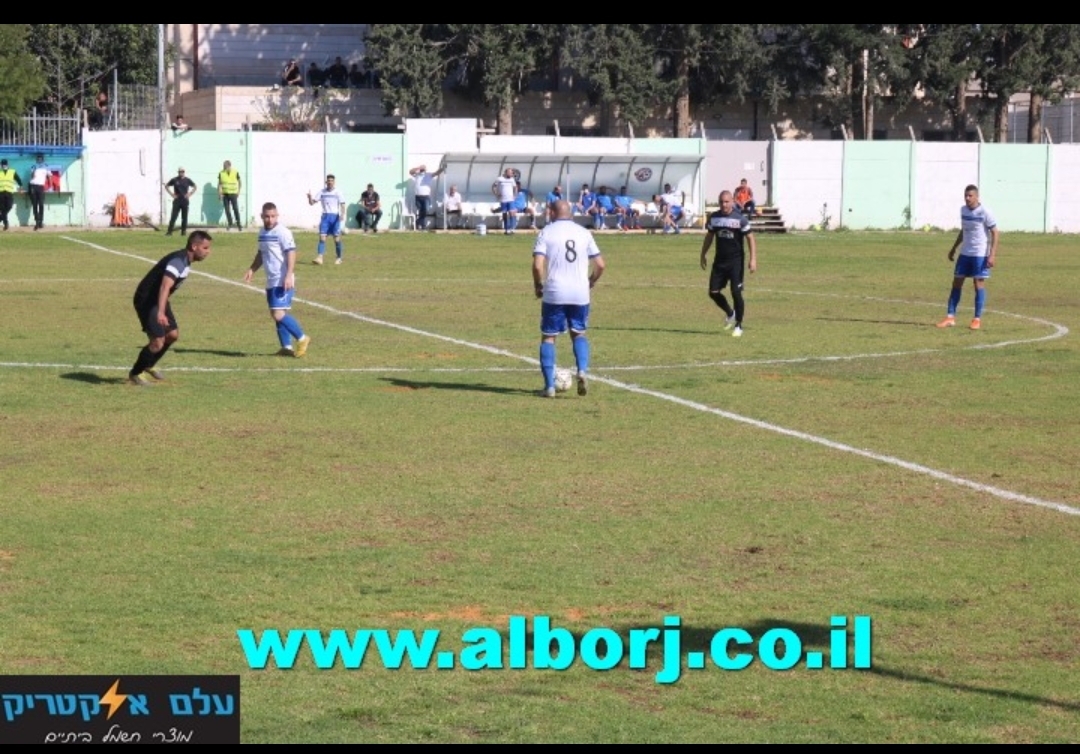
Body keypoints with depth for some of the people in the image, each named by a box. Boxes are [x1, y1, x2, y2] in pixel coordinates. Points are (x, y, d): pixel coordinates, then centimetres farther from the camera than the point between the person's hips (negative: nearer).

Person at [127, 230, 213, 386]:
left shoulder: (186, 261, 7)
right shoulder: (178, 261, -26)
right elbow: (165, 287, -40)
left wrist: (164, 308, 35)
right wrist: (160, 313, -51)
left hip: (158, 300, 10)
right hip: (147, 301, -10)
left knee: (172, 334, 16)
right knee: (158, 342, -13)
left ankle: (149, 365, 36)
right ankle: (135, 374, 8)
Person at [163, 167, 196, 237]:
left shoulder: (187, 180, 3)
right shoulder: (174, 180, 1)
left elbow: (194, 187, 15)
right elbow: (166, 186, 11)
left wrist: (189, 194, 3)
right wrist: (172, 194, 2)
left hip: (185, 201, 1)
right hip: (177, 201, -1)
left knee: (184, 217, 3)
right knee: (173, 217, -5)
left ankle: (183, 231, 11)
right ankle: (169, 231, -3)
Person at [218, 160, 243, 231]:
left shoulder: (235, 172, -4)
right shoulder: (221, 173, -1)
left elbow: (239, 182, 7)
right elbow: (219, 184, 3)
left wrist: (238, 192, 6)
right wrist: (219, 194, -4)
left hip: (233, 194, -2)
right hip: (225, 194, 2)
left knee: (235, 209, -7)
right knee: (227, 209, 4)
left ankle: (238, 223, -1)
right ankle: (230, 223, 16)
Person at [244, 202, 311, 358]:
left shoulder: (283, 232, -12)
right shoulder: (262, 232, 13)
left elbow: (291, 254, -17)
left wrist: (289, 275, -26)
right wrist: (252, 269, 13)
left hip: (283, 282, -9)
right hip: (271, 281, 9)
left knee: (279, 314, -15)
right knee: (276, 314, 9)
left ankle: (302, 338, -2)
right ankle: (286, 346, 15)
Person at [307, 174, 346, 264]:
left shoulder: (337, 193, 0)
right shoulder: (322, 192, 6)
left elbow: (342, 204, -5)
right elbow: (312, 202, 3)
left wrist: (342, 214, -22)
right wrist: (310, 197, -19)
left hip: (335, 216, -2)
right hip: (325, 216, 2)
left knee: (337, 238, 0)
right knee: (322, 237, -10)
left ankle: (339, 258, 14)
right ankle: (320, 257, -17)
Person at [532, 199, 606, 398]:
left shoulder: (546, 232, -1)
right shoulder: (584, 233, 8)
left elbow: (538, 264, -13)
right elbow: (600, 264, 5)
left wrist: (538, 285, 4)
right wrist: (590, 283, 22)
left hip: (554, 293, -3)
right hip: (580, 293, 3)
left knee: (548, 337, 9)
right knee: (579, 334, 19)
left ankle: (549, 386, 2)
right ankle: (582, 370, -7)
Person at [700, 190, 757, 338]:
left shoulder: (740, 218, -10)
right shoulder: (714, 217, 3)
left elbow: (750, 238, -8)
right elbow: (709, 236, 17)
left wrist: (753, 259, -14)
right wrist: (703, 254, 16)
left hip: (736, 261, -5)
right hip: (719, 260, 5)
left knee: (736, 293, -8)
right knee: (713, 292, 1)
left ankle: (738, 326, 7)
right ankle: (730, 314, 28)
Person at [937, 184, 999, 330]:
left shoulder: (985, 213, -12)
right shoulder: (963, 210, 8)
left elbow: (994, 233, -10)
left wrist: (992, 255, -18)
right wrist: (954, 248, 22)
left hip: (980, 255, -6)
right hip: (965, 253, 6)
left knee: (979, 284, -3)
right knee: (956, 283, 4)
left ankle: (977, 319, 5)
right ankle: (950, 317, 7)